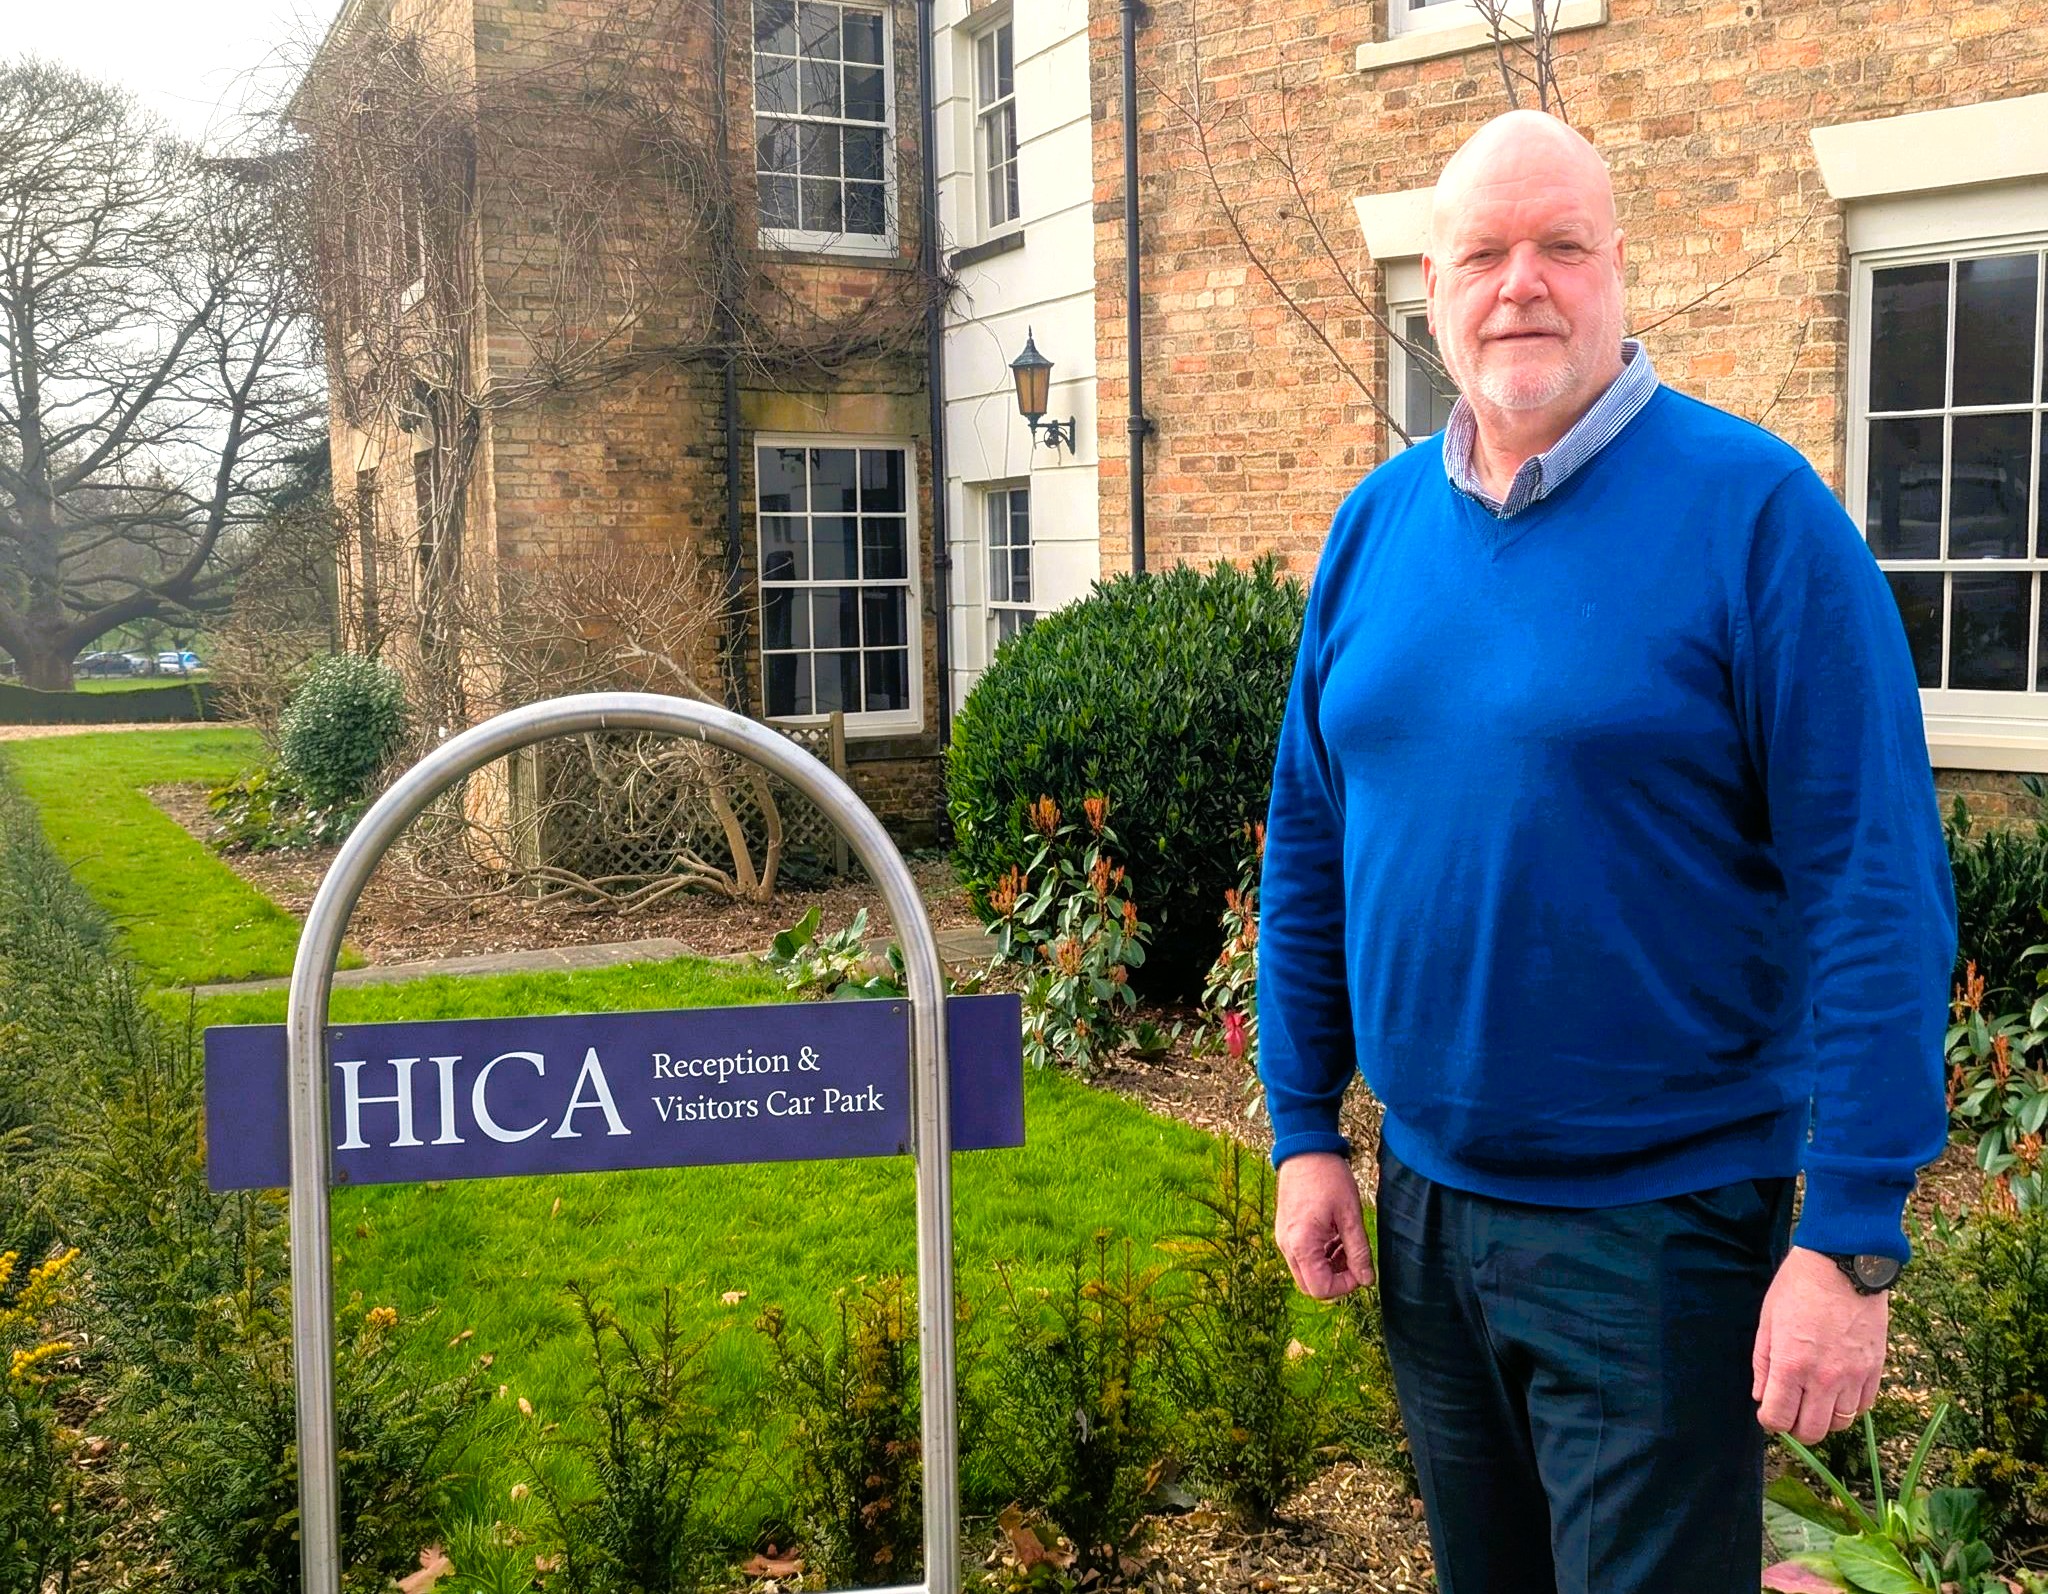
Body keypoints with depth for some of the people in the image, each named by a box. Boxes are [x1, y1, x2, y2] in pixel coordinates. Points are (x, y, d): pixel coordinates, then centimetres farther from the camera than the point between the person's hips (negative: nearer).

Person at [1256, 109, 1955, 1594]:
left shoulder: (1753, 508, -13)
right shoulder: (1377, 523, 3)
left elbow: (1876, 885, -16)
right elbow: (1309, 843, 8)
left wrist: (1852, 1243, -18)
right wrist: (1306, 1128, 6)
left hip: (1661, 1216, -5)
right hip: (1422, 1198, 6)